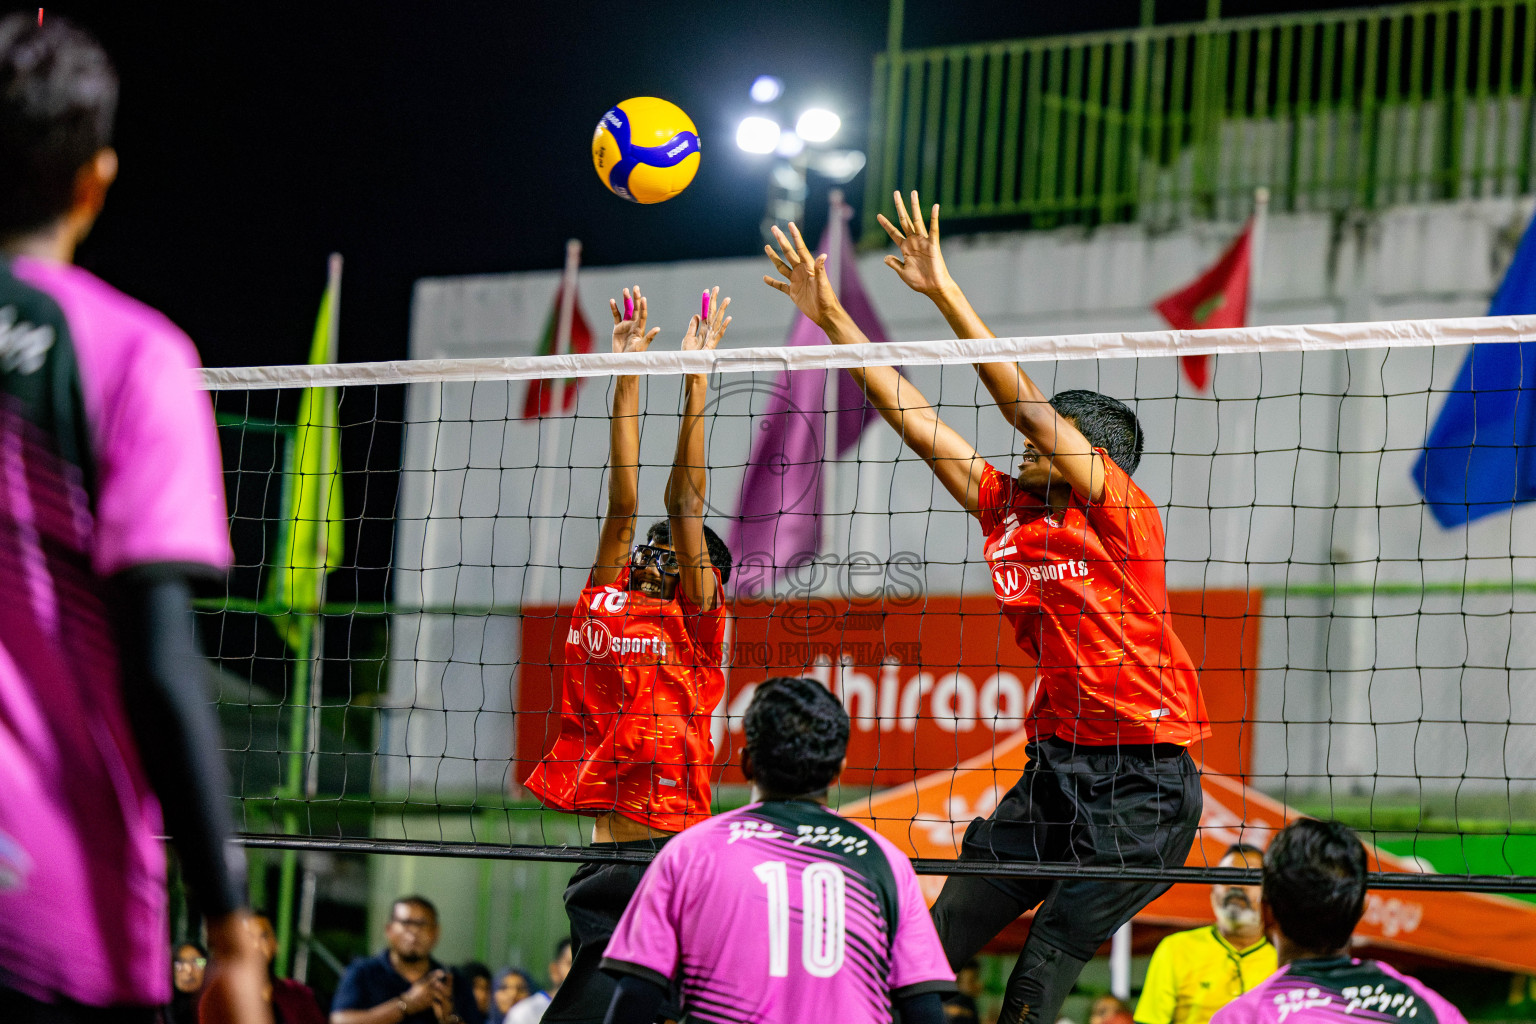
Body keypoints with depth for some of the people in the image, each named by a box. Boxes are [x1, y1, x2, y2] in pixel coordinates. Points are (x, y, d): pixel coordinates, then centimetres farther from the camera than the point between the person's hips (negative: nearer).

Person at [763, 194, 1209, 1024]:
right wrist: (830, 318, 12)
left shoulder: (1121, 516, -8)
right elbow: (916, 421, 12)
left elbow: (1026, 403, -16)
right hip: (1055, 763, 7)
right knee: (941, 933, 0)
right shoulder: (1008, 509, 10)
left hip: (1142, 781, -7)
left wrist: (945, 292, -17)